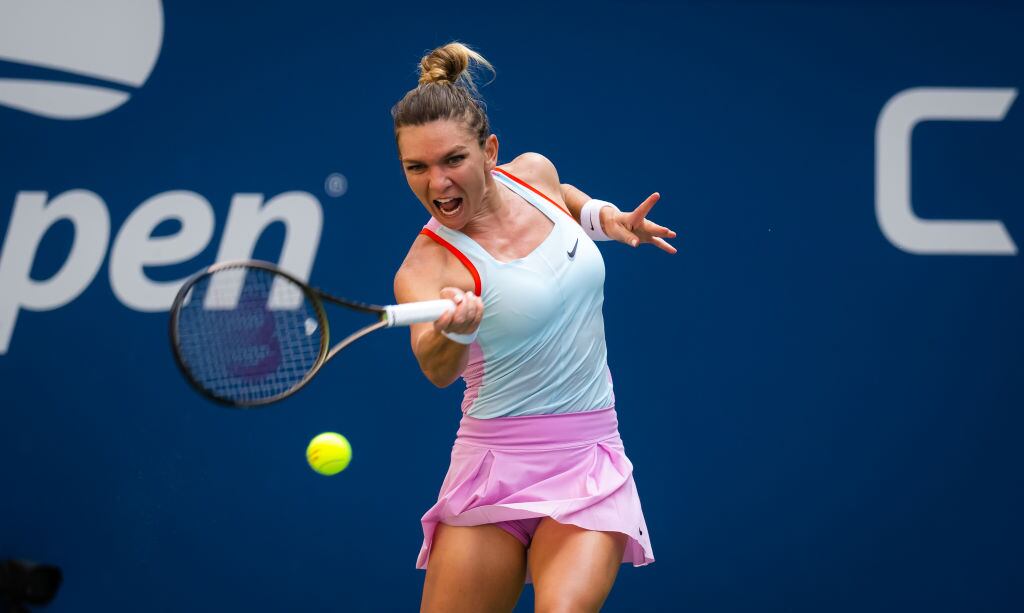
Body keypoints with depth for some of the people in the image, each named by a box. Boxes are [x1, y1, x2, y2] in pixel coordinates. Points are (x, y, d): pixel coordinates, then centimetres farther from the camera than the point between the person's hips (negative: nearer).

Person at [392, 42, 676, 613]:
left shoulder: (534, 173, 0)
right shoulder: (425, 270, -16)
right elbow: (439, 371, -37)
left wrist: (607, 217, 9)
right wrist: (455, 330, -58)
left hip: (590, 464, 2)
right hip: (496, 467, -2)